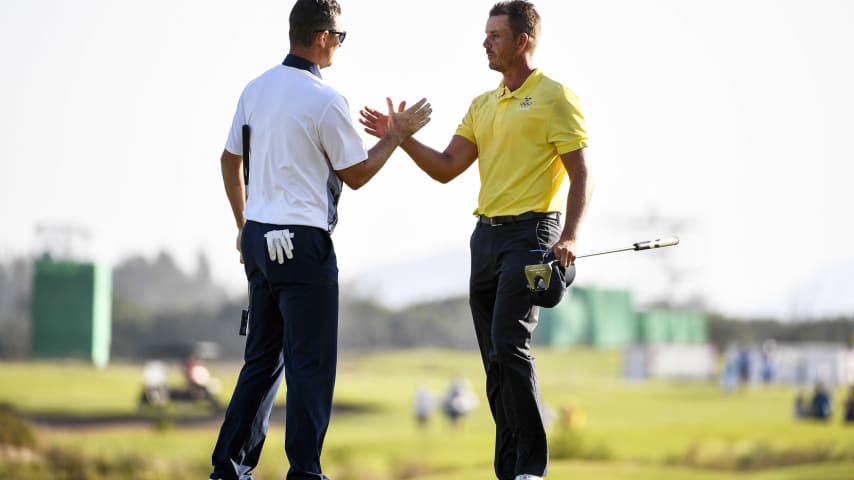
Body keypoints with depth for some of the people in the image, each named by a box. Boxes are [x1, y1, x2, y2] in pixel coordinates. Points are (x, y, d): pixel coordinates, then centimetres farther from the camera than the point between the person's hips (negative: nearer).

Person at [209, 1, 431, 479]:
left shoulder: (256, 89, 8)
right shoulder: (326, 101, -13)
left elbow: (230, 162, 16)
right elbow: (357, 175, -4)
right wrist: (398, 134, 7)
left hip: (258, 238, 7)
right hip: (304, 243, -7)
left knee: (263, 357, 15)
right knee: (311, 364, -2)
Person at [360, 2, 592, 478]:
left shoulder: (555, 97, -5)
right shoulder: (483, 105, 18)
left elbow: (582, 175, -9)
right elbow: (446, 168, 14)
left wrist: (569, 237, -20)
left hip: (531, 233, -8)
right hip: (486, 234, 8)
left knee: (510, 346, -19)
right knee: (495, 359, 6)